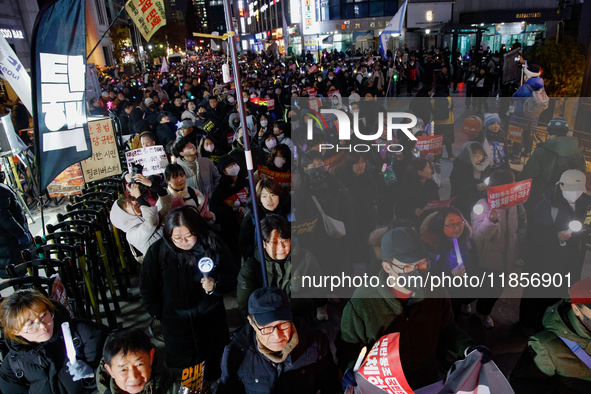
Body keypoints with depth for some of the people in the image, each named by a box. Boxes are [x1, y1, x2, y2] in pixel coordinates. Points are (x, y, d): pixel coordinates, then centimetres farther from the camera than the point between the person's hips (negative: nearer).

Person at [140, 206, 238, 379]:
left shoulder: (214, 247, -12)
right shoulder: (158, 251, -10)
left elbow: (231, 278, -4)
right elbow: (148, 287, 1)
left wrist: (215, 285, -23)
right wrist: (160, 313, 0)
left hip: (212, 321, 0)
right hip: (175, 325, 0)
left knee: (214, 370, 18)